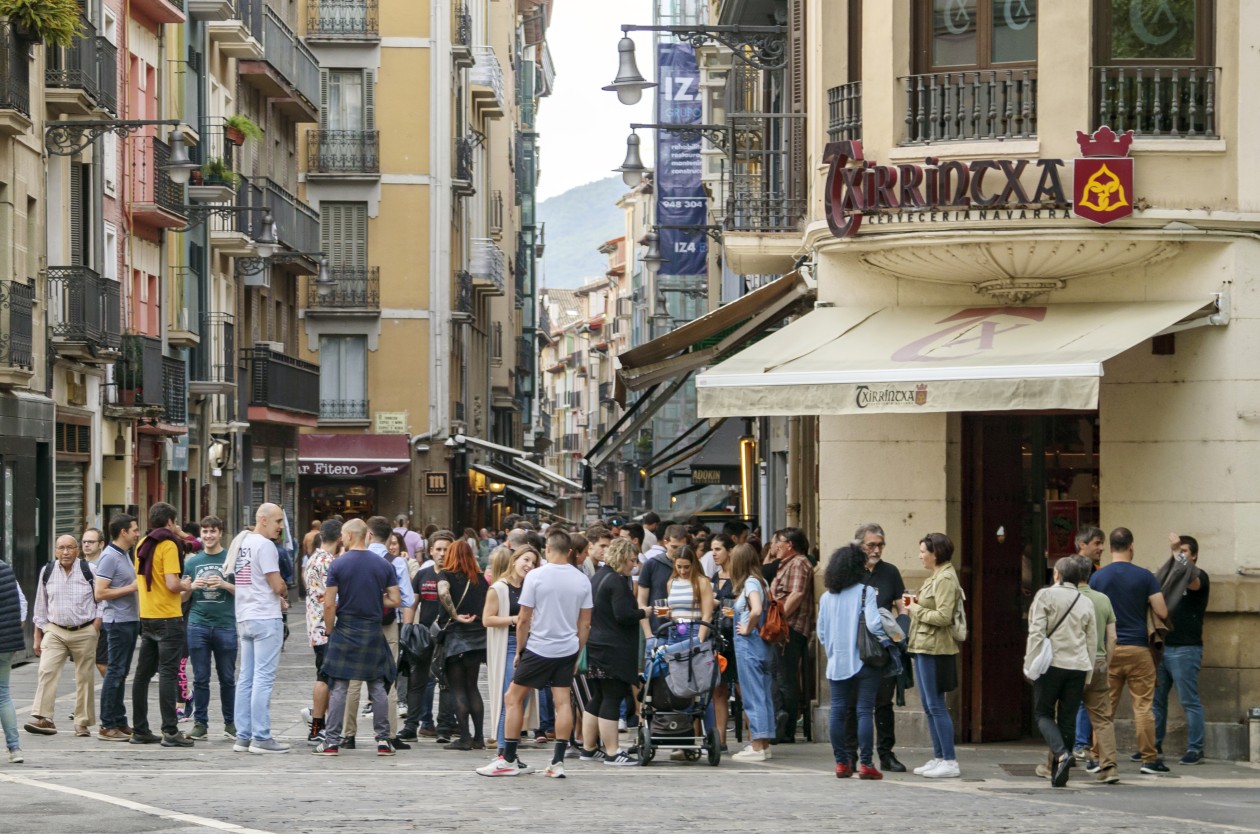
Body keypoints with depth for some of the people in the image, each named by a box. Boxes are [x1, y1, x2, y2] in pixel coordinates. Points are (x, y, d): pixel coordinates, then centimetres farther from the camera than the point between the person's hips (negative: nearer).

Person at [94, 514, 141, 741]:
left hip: (130, 620, 9)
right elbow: (100, 593, -20)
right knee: (115, 672, -7)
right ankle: (107, 725, -4)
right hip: (118, 622, -9)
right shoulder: (110, 557, -14)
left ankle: (120, 722, 17)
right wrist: (131, 588, -17)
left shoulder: (125, 555, 15)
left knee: (121, 672, 12)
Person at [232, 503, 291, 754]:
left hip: (244, 619, 9)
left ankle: (243, 737, 11)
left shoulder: (243, 543, 15)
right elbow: (277, 585, -15)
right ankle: (261, 738, -8)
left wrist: (278, 599, 13)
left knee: (246, 679, 10)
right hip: (266, 619, -9)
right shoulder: (265, 546, -13)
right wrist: (285, 594, 7)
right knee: (263, 678, -7)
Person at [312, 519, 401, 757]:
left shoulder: (338, 565, -7)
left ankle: (332, 741, 1)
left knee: (339, 688, 1)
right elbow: (395, 601, 1)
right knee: (377, 687, 9)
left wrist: (329, 630, 3)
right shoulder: (384, 565, 1)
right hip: (373, 634, 2)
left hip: (345, 631, -2)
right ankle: (383, 740, 8)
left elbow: (329, 604, -10)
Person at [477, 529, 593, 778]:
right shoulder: (582, 580, 3)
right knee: (562, 702, 5)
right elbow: (585, 623, 7)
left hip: (539, 647, -4)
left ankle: (508, 759, 6)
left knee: (514, 698, 6)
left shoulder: (536, 576, -10)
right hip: (568, 649, 4)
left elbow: (524, 620, -8)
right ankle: (558, 762, 2)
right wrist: (577, 655, 17)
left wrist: (519, 651, 4)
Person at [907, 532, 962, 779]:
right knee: (929, 706, 13)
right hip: (924, 647, 11)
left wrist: (917, 610, -11)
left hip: (935, 648, -11)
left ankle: (950, 762, -6)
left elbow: (943, 617, -22)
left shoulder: (945, 579, -14)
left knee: (936, 706, -9)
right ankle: (938, 758, 18)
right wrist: (915, 605, 7)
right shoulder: (936, 577, 17)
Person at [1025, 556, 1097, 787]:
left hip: (1051, 664, -4)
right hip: (1078, 666, 4)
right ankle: (1060, 772, 8)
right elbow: (1092, 642, 13)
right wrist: (1087, 676, 17)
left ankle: (1062, 753, -19)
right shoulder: (1086, 603, 11)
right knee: (1068, 718, 8)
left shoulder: (1046, 595, -3)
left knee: (1043, 713, 6)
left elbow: (1037, 632, -10)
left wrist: (1031, 664, -7)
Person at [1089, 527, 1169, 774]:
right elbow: (1162, 612, -5)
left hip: (1107, 649, 2)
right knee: (1143, 706, 1)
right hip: (1137, 650, -2)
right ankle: (1149, 759, 1)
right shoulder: (1144, 577, -4)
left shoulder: (1097, 577, 1)